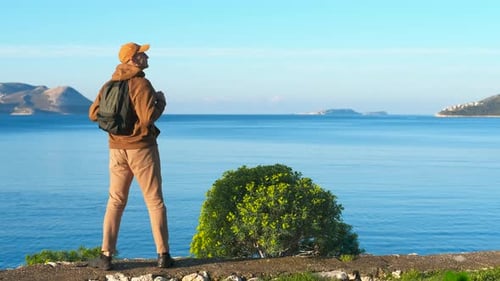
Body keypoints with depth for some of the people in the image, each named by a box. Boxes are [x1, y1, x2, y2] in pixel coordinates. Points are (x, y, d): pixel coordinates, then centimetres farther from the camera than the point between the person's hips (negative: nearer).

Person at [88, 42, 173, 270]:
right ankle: (163, 255, 4)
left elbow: (94, 114, 8)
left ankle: (106, 256, 5)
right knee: (155, 201, 4)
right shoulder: (141, 84, -14)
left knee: (115, 202, 11)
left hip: (117, 149, 5)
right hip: (141, 148, -5)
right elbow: (148, 118, -23)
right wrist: (160, 103, -4)